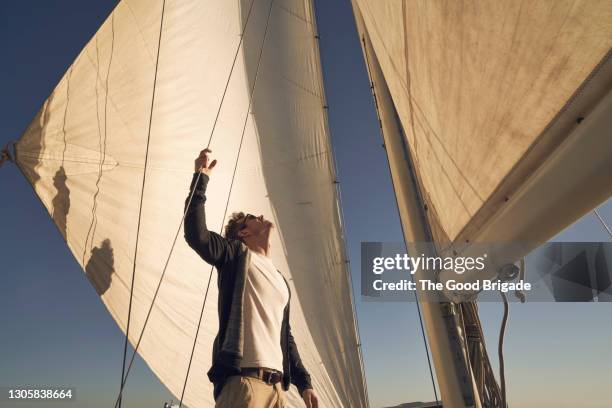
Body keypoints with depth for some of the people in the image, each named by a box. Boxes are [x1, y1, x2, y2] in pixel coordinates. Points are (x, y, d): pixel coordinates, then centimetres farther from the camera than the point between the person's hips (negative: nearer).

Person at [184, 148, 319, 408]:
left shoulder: (281, 281, 23)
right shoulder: (237, 253, 4)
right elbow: (196, 235, -16)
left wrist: (303, 382, 19)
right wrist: (201, 178, -14)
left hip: (276, 385, 7)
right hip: (242, 380, -7)